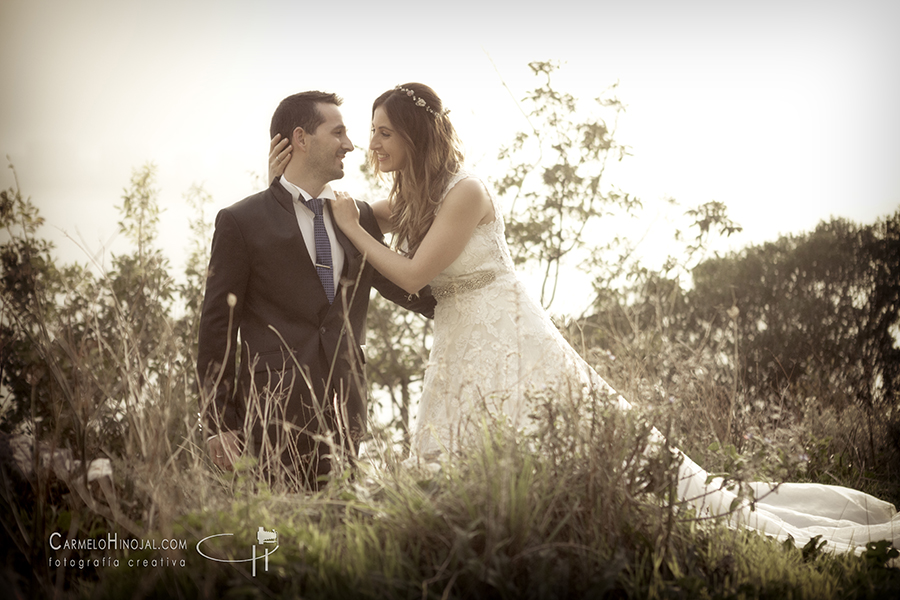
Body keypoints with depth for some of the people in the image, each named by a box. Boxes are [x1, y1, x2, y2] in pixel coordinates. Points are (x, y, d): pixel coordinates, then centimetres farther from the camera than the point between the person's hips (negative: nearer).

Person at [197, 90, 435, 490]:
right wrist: (220, 424, -4)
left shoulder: (360, 218, 13)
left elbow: (401, 285, 24)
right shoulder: (240, 222, 1)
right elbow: (217, 327, 0)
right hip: (273, 411, -4)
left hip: (345, 411, 4)